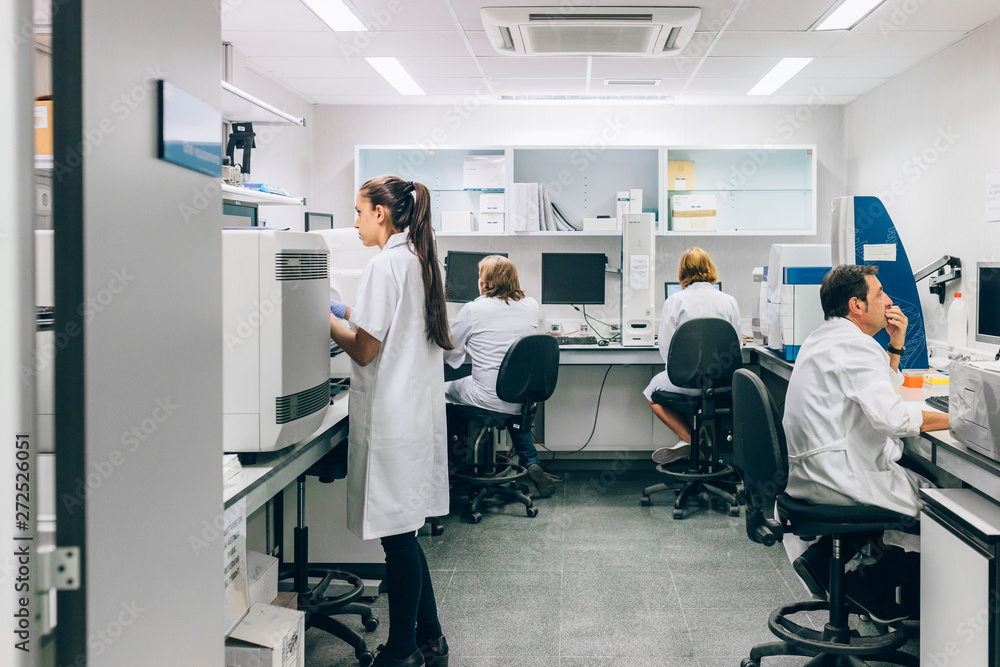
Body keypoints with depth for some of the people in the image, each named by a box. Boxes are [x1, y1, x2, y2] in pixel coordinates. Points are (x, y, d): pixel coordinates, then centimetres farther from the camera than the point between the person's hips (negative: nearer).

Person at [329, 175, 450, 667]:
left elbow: (364, 349, -15)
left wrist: (328, 320, 0)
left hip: (391, 419, -9)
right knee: (403, 534, 16)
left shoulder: (385, 264, -14)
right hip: (418, 412, 9)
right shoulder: (419, 260, 13)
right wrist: (352, 314, 19)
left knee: (397, 535, 0)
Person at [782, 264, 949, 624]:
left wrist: (895, 345, 15)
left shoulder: (823, 338, 17)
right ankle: (873, 581, 11)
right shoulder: (854, 344, -16)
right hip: (840, 477, -10)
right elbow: (892, 416, -26)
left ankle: (823, 556, 14)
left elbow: (881, 390, 28)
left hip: (808, 474, 10)